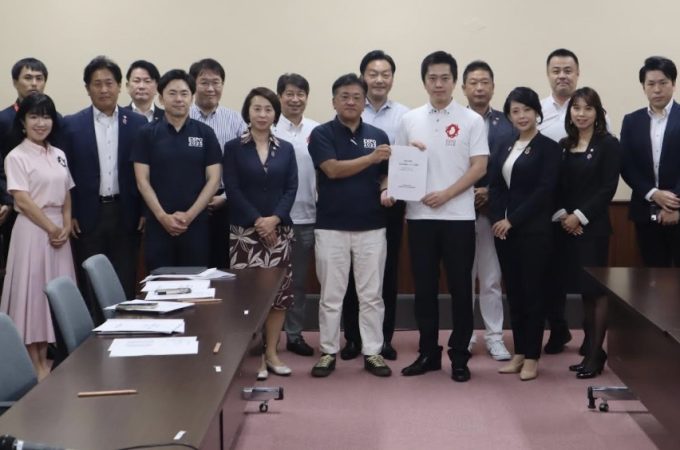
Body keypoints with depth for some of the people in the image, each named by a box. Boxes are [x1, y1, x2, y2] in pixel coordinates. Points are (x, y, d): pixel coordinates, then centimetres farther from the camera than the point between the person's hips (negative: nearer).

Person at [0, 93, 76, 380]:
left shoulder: (59, 155, 11)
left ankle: (45, 357, 16)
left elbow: (66, 196, 12)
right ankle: (36, 364, 5)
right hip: (32, 230, -6)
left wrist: (66, 227, -3)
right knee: (32, 290, -1)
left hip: (59, 231, 6)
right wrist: (51, 228, -13)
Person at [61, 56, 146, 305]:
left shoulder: (137, 123, 3)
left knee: (125, 284, 5)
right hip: (88, 215, 0)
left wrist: (145, 211, 1)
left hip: (125, 214, 1)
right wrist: (69, 215, -3)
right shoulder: (72, 124, 1)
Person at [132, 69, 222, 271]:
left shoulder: (205, 133, 5)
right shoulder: (147, 134, 3)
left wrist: (190, 215, -9)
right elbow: (142, 181, 0)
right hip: (158, 223, 0)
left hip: (196, 223, 0)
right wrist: (162, 216, -11)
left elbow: (213, 180, 1)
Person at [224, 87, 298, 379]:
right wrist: (257, 221, -13)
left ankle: (271, 352, 13)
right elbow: (232, 189, -5)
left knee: (280, 292, 2)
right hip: (244, 230, -3)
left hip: (279, 230, 3)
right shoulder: (234, 148, 2)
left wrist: (274, 219, -12)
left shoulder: (286, 149, 11)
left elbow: (291, 188, 3)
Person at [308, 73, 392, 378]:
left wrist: (386, 191, -9)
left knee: (371, 295, 6)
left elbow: (386, 175, 13)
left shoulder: (378, 136, 8)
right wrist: (371, 158, -20)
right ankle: (328, 352, 15)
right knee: (331, 295, 5)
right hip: (331, 227, -2)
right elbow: (333, 169, -15)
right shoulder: (322, 134, -2)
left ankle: (372, 352, 14)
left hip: (371, 227, 2)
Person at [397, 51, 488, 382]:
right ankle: (428, 352, 18)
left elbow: (479, 167, -5)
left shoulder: (471, 120, 0)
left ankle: (459, 356, 11)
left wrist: (446, 194, -14)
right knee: (424, 287, 7)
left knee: (460, 287, 2)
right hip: (419, 215, 3)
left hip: (458, 216, -2)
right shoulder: (410, 120, 8)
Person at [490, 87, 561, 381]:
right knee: (513, 293, 9)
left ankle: (532, 357, 6)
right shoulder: (504, 148, 14)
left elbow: (544, 190, -12)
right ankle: (519, 352, 17)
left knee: (533, 292, -1)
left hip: (534, 231, -5)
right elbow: (495, 187, 9)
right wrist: (498, 220, -7)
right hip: (503, 230, 5)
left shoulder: (548, 147, -4)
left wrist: (513, 220, -14)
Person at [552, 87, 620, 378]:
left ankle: (595, 354, 3)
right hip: (565, 226, 5)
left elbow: (608, 188, -10)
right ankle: (591, 349, 17)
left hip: (593, 226, -5)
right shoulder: (563, 145, 12)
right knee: (582, 289, 9)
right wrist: (561, 215, -7)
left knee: (596, 289, -2)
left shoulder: (608, 145, -3)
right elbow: (557, 186, 9)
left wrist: (580, 216, -13)